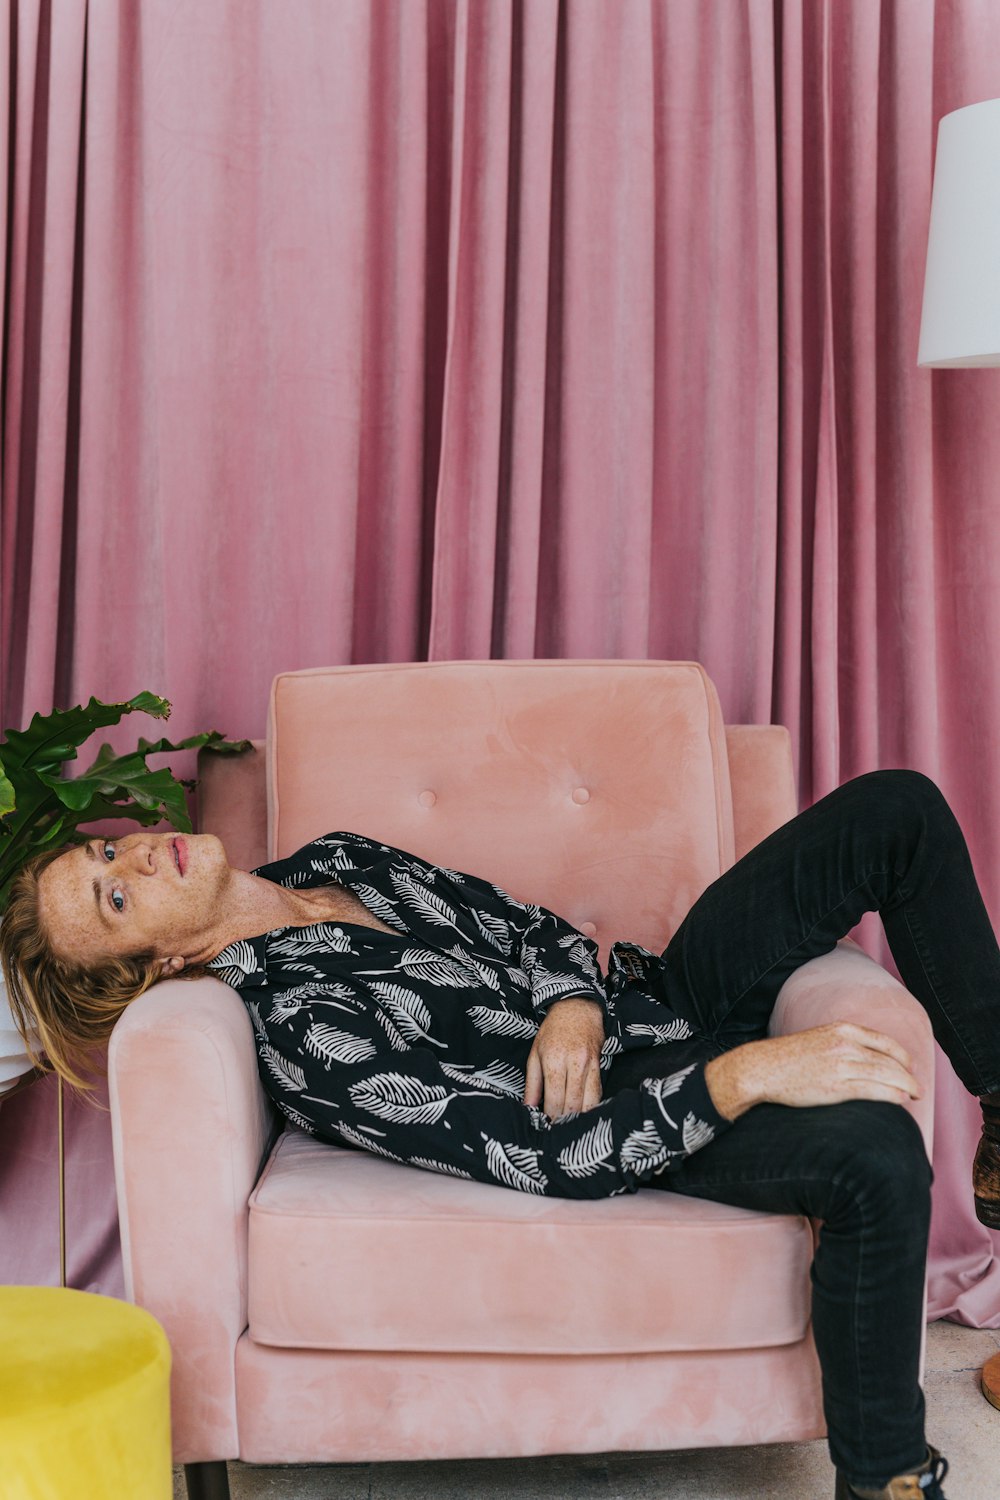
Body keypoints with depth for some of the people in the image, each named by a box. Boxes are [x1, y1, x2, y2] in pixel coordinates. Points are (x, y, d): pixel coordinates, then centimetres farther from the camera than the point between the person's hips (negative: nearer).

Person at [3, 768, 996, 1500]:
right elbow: (537, 1156, -26)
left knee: (898, 808, -4)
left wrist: (574, 1002, -15)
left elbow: (530, 921, 8)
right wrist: (744, 1076, -32)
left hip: (665, 986, 8)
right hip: (631, 1097, -8)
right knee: (875, 1150, -38)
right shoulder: (296, 1025, -20)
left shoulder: (333, 860, 5)